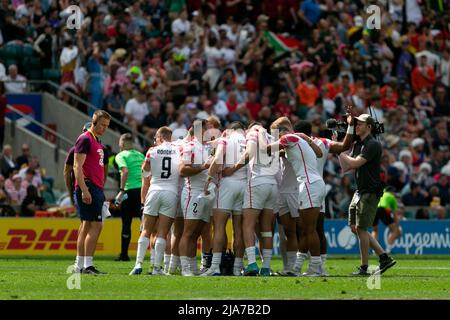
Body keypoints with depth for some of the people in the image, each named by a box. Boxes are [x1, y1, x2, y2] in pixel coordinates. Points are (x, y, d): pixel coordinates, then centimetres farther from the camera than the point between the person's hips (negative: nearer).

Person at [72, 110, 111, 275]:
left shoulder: (97, 142, 20)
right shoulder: (85, 139, -10)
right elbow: (77, 167, -16)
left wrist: (100, 191, 21)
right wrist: (84, 190, -22)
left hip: (96, 188, 10)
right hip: (88, 188, -10)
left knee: (86, 226, 10)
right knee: (95, 225, -13)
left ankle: (79, 266, 12)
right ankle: (87, 265, -15)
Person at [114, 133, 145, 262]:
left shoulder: (121, 156, 0)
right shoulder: (140, 155, 17)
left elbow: (125, 171, -16)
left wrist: (121, 190, -15)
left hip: (130, 190, -5)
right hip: (143, 189, 5)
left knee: (126, 223, 4)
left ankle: (124, 254, 9)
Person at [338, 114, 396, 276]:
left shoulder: (373, 145, -14)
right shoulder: (357, 144, 14)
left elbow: (355, 163, -22)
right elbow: (345, 167, 14)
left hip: (370, 192, -10)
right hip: (359, 191, 10)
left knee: (361, 228, -8)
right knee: (355, 227, 10)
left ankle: (364, 267, 1)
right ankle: (384, 257, 14)